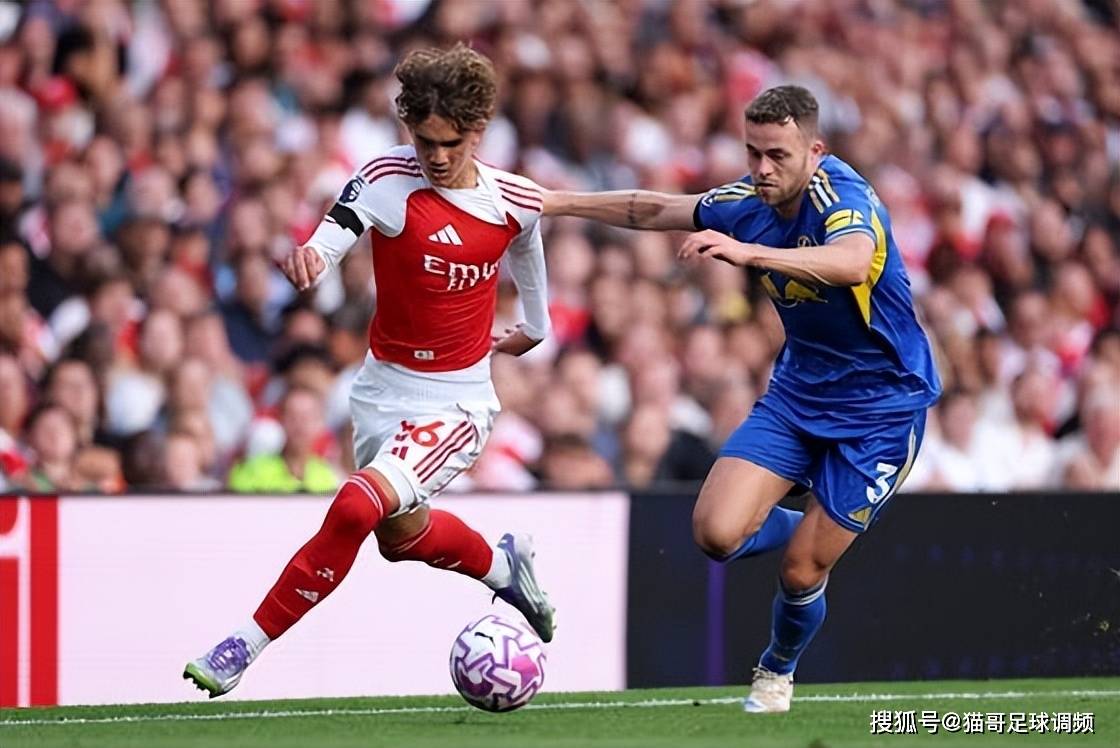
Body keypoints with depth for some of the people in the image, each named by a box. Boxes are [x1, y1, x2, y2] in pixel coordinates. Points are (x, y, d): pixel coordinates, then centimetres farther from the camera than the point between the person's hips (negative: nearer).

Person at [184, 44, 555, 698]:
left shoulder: (516, 203, -10)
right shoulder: (389, 179, -16)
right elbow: (331, 241, -32)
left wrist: (536, 326, 32)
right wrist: (308, 258, -57)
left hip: (458, 398, -3)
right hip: (385, 387, 3)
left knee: (355, 509, -23)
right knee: (402, 534, 23)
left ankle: (245, 649, -14)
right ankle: (503, 565, 55)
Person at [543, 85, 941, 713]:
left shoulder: (843, 196, -26)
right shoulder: (749, 202, -5)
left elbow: (853, 262, -49)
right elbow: (658, 210, 13)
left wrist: (749, 252, -61)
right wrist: (556, 202, 13)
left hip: (881, 407, -6)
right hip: (798, 391, 6)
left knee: (801, 573, -4)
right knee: (717, 532, -13)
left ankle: (778, 672, 31)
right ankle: (816, 530, 21)